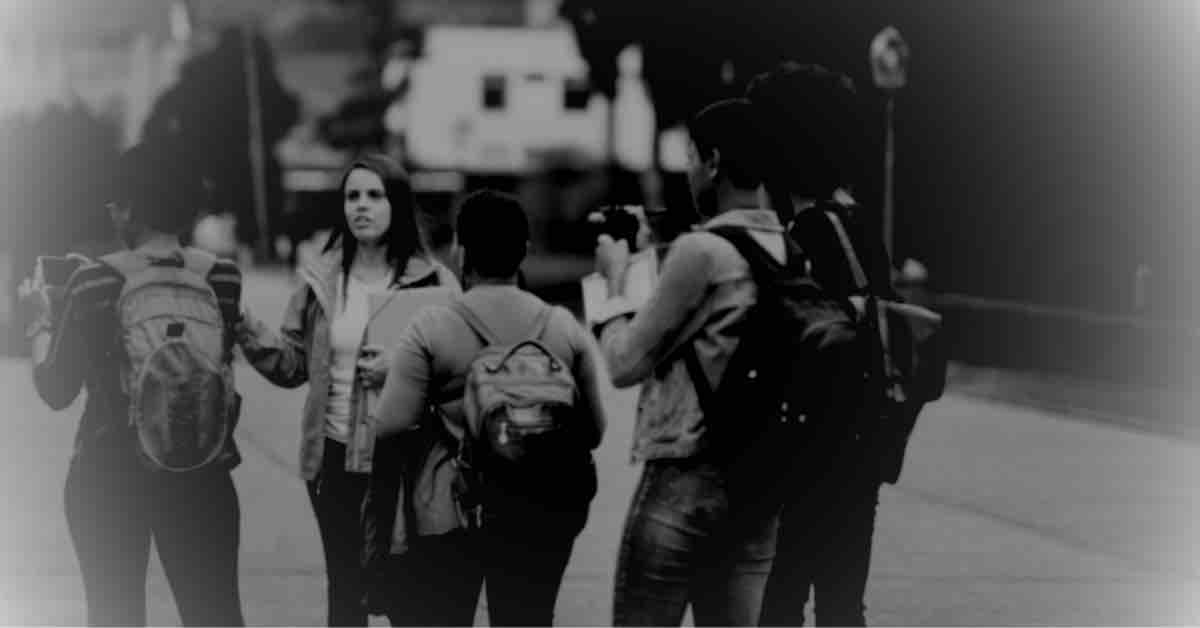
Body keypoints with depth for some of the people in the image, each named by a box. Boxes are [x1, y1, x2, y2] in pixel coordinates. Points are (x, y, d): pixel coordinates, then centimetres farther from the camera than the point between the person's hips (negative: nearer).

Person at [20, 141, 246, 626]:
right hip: (202, 476, 2)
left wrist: (45, 320, 13)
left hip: (107, 476, -2)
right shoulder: (224, 277, -4)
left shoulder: (95, 282, -10)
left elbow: (55, 390, -3)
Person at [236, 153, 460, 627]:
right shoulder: (320, 280, 5)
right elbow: (293, 365, 6)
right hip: (334, 455, 3)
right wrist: (244, 328, -8)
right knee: (344, 586, 12)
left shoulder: (433, 282, -5)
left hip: (403, 458, -3)